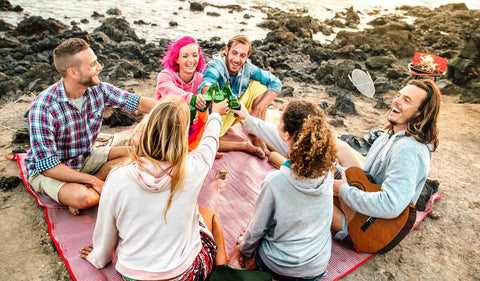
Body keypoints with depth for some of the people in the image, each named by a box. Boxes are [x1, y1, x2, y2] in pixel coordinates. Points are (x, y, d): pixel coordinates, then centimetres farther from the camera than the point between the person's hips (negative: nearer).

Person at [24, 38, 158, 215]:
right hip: (48, 169, -6)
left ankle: (84, 186, -10)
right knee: (84, 198, -35)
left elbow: (138, 102, -6)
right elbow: (47, 166, -28)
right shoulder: (43, 107, -29)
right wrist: (94, 181, -30)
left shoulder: (97, 89, -14)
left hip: (85, 157, 7)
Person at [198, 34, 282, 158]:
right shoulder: (215, 66, -26)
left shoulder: (247, 67, -14)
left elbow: (276, 83, -14)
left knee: (259, 85, -14)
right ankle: (245, 146, -11)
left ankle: (258, 140, -10)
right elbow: (206, 85, -47)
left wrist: (258, 109, -26)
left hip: (236, 112, 4)